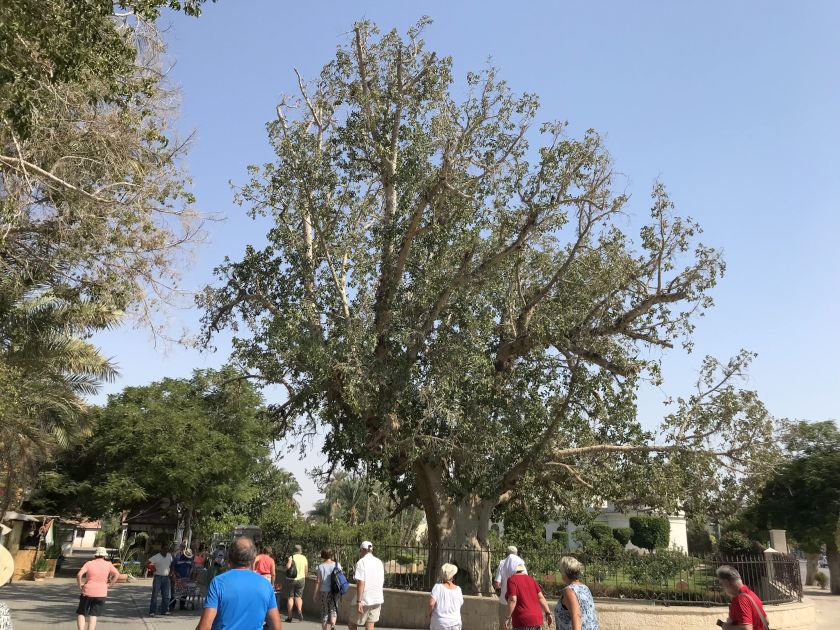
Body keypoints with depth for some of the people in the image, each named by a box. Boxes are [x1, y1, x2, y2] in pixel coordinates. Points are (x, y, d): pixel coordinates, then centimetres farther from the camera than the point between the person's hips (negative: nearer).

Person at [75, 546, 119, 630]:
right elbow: (117, 574, -9)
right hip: (101, 594, 1)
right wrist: (109, 584, 0)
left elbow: (79, 575, -13)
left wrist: (80, 586, -2)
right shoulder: (108, 564, 1)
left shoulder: (89, 563, 0)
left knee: (80, 614, 14)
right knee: (93, 616, 7)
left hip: (87, 592, -1)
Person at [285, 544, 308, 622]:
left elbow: (287, 567, -23)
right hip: (301, 579, 2)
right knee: (298, 596, 13)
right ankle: (299, 610, -13)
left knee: (290, 597, 9)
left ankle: (289, 617, 10)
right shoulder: (304, 558, 3)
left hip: (291, 579, -2)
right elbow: (306, 571, 6)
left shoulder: (291, 557, -8)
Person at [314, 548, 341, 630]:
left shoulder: (321, 566, -7)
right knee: (333, 609, 13)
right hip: (335, 591, 1)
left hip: (324, 591, -1)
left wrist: (315, 593, 2)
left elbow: (318, 581, -6)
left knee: (324, 611, 11)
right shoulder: (337, 565, -1)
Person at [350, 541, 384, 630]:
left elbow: (361, 583, -17)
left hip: (364, 599, -6)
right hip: (377, 599, 6)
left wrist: (358, 601, -18)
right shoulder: (379, 562, 10)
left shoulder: (361, 562, -10)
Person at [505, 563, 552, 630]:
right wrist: (548, 613, 7)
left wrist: (508, 617, -10)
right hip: (536, 619, 7)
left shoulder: (512, 580, -6)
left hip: (523, 621, -7)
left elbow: (512, 600, -16)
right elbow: (540, 597, 8)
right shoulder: (530, 579, 13)